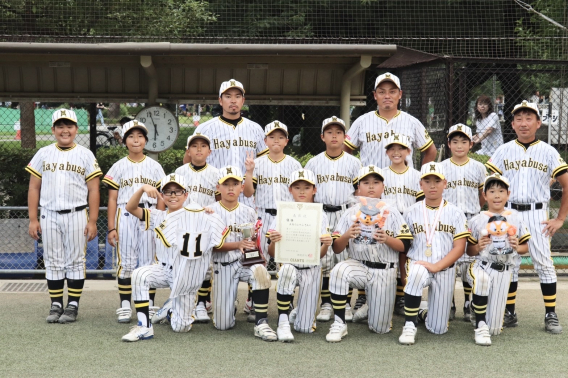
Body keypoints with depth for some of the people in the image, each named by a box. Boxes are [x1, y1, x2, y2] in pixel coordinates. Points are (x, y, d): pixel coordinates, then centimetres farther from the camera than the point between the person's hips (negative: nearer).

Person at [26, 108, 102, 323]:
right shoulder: (43, 154, 8)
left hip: (76, 216, -2)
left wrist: (92, 221, -5)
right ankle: (56, 305, 13)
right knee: (53, 263, 6)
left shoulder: (85, 155, 4)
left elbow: (93, 190, 2)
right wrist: (33, 220, 1)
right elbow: (34, 188, 8)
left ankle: (73, 306, 8)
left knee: (75, 262, 2)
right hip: (49, 216, 2)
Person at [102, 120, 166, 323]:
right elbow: (112, 199, 6)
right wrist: (111, 228, -1)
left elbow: (161, 199, 9)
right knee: (126, 261, 0)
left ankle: (150, 306, 9)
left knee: (149, 262, 2)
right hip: (125, 215, 0)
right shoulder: (119, 167, 7)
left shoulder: (154, 167, 10)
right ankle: (125, 307, 5)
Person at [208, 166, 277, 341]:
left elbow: (256, 244, 8)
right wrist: (238, 245, -24)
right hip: (223, 265, -1)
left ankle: (261, 324, -28)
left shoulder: (249, 212, 6)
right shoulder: (212, 212, -2)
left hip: (246, 262, 1)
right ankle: (230, 305, 34)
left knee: (260, 271, -37)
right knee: (222, 325, -4)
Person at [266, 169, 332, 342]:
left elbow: (320, 255, 0)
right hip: (288, 264, -1)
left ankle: (302, 310, 35)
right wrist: (273, 242, -23)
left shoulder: (320, 217, 2)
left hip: (311, 270, 1)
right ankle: (282, 323, -29)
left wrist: (326, 245, -21)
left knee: (305, 328, -2)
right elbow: (272, 253, -1)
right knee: (287, 269, -40)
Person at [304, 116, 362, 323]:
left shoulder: (353, 163, 6)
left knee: (346, 259, -3)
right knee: (322, 259, -1)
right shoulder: (313, 163, 9)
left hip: (346, 215, -1)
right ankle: (326, 305, 6)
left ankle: (346, 305, 5)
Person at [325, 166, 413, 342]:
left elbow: (405, 246, -3)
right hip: (358, 266, 0)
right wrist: (346, 236, -19)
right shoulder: (351, 213, 4)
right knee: (338, 271, -36)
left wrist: (387, 240, -22)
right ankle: (339, 324, -24)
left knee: (380, 328, 0)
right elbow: (336, 249, 2)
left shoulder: (391, 213, 1)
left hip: (384, 270, 0)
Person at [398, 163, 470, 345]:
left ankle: (425, 313, 37)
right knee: (416, 275, -40)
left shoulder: (455, 213, 2)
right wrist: (404, 274, -2)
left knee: (438, 329, 0)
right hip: (417, 263, -1)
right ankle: (409, 325, -23)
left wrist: (436, 266, -18)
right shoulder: (411, 212, 5)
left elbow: (459, 247, -5)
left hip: (445, 270, 1)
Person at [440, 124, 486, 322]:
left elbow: (483, 196, 12)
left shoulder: (478, 168, 5)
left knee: (469, 262, 1)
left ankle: (468, 305, 12)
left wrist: (472, 212, 7)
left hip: (471, 221, 0)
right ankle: (449, 304, 11)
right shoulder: (441, 168, 4)